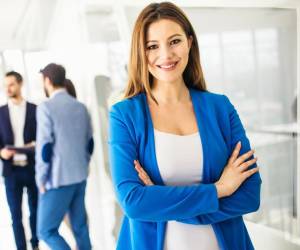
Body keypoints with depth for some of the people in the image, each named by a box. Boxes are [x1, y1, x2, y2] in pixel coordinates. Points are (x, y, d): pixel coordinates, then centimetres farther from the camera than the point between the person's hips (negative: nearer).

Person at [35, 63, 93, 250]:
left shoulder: (46, 107, -13)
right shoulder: (81, 107, 6)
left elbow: (44, 147, -15)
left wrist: (41, 180, -5)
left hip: (58, 179, -6)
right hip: (80, 177, 7)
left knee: (46, 230, 4)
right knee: (80, 226, 15)